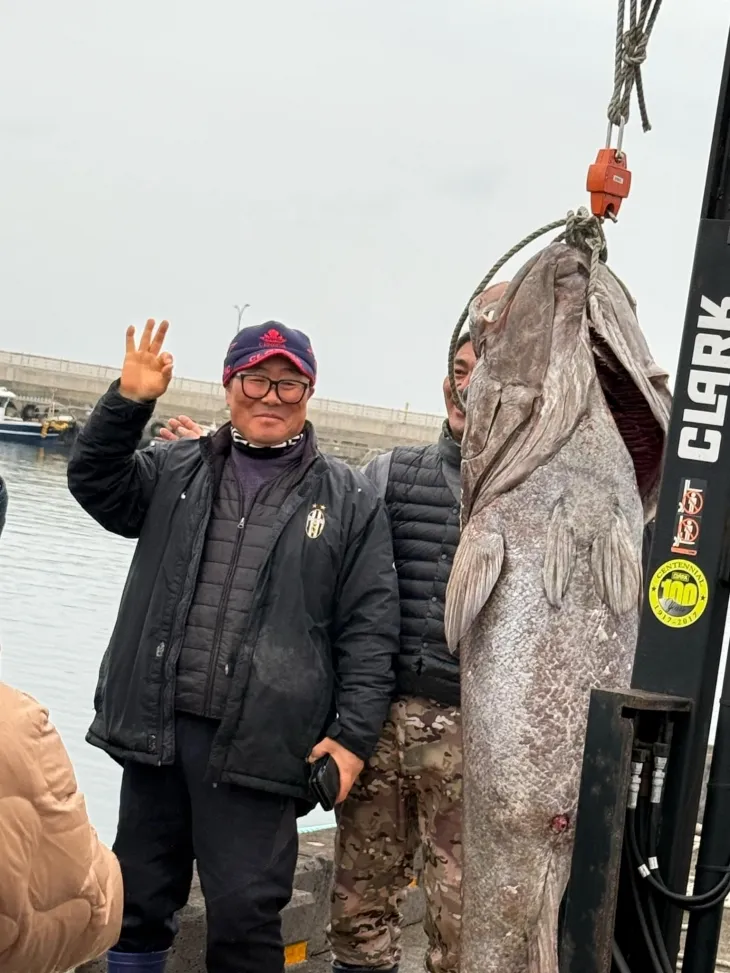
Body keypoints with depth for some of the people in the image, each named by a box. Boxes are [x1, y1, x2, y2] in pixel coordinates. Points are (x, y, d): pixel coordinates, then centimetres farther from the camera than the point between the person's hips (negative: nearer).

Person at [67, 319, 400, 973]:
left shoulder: (348, 499, 3)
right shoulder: (177, 472, 13)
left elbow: (370, 627, 0)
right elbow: (95, 482, 5)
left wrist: (355, 733, -7)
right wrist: (129, 402, -9)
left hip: (256, 744, -3)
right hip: (156, 729, 3)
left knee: (244, 918, -1)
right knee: (139, 902, 14)